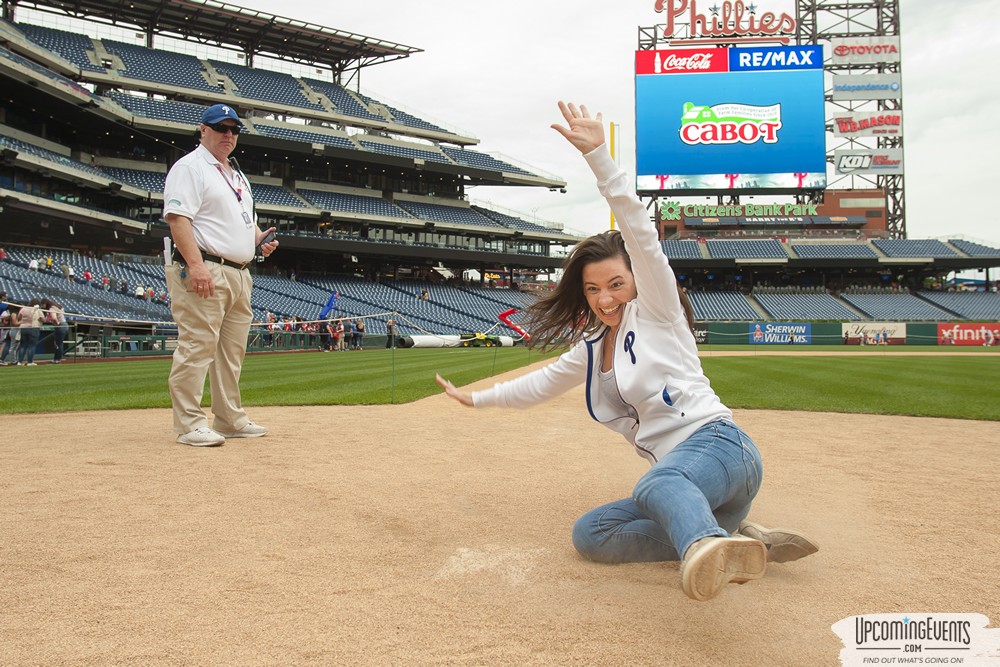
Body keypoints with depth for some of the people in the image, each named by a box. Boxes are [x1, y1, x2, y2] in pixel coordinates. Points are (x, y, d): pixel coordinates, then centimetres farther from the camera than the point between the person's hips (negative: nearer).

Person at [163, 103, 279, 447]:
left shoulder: (237, 174, 25)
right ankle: (190, 424, -5)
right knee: (197, 347, -10)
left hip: (239, 274, 9)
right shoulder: (190, 167, -3)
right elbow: (177, 216, -15)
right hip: (204, 272, -9)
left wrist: (260, 238, 8)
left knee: (232, 351, 12)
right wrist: (195, 264, -26)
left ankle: (230, 419, 20)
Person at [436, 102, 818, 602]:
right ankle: (728, 540, -20)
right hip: (676, 476, 8)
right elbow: (540, 383, 35)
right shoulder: (590, 349, 21)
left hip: (718, 444, -8)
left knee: (659, 486, -39)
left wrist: (598, 155, -20)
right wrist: (475, 398, 40)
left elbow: (641, 234, -13)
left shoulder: (656, 312, 2)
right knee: (590, 534, -9)